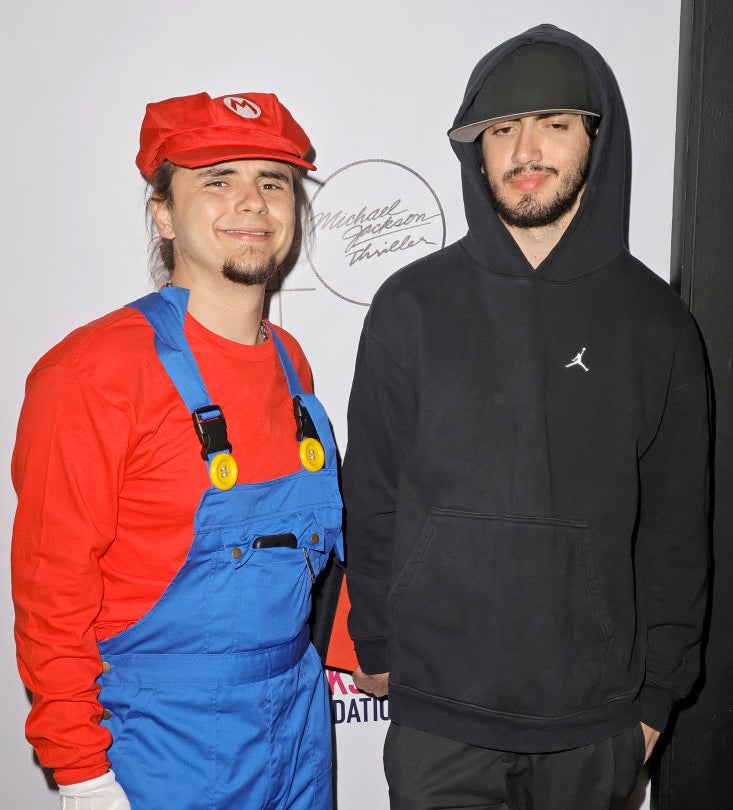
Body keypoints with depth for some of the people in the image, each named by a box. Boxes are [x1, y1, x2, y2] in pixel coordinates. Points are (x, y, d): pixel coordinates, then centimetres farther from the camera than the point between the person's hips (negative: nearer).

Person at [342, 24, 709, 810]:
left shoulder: (655, 320, 0)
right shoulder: (412, 305, -3)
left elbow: (675, 527, 3)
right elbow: (371, 500, 2)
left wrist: (658, 689, 4)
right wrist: (375, 646, 4)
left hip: (597, 722, 1)